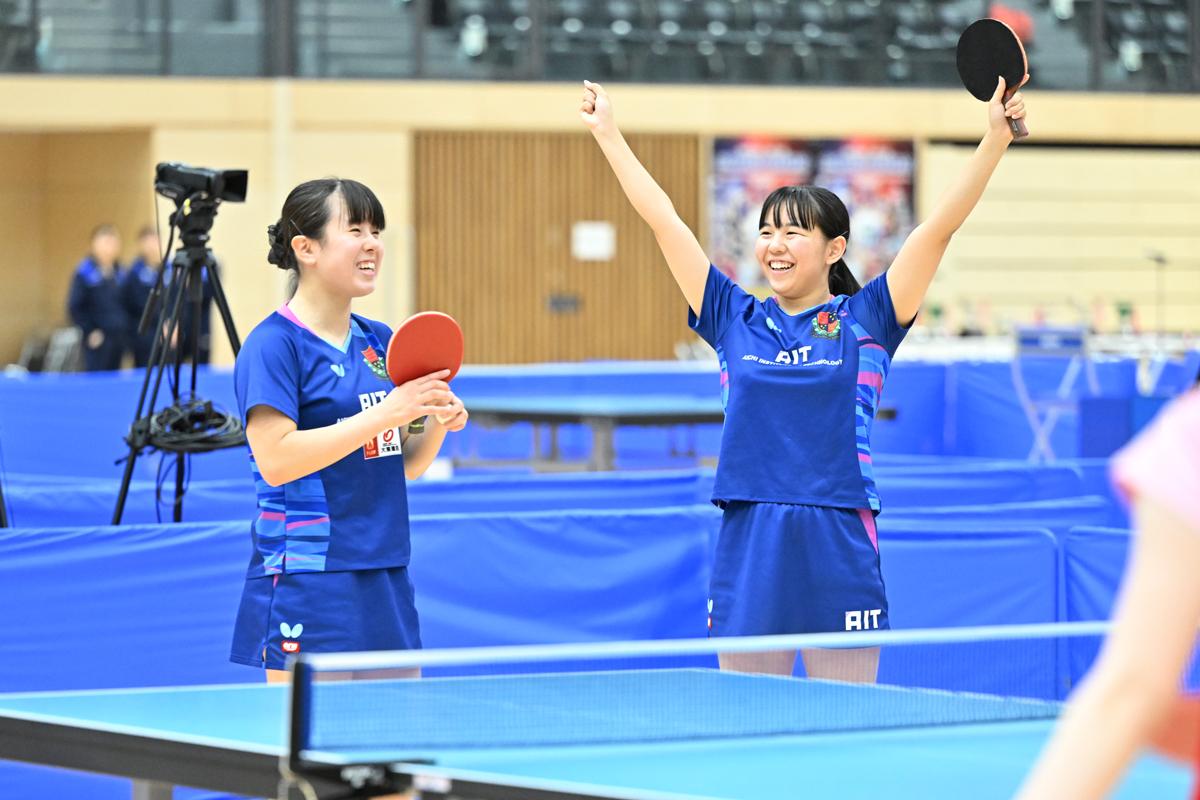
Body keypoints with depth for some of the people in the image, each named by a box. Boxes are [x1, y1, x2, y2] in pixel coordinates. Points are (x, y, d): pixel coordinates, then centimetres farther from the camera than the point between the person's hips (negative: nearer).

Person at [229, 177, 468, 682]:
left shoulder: (378, 342, 14)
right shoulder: (275, 343, -8)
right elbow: (276, 459, -20)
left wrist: (437, 423, -1)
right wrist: (384, 414, -21)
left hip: (385, 580, 7)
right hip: (307, 587, -7)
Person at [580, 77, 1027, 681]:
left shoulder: (864, 320, 5)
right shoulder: (735, 321, 10)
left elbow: (940, 225, -2)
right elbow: (664, 220, 13)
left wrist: (995, 138, -10)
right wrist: (608, 133, 15)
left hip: (839, 549, -2)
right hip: (748, 552, 2)